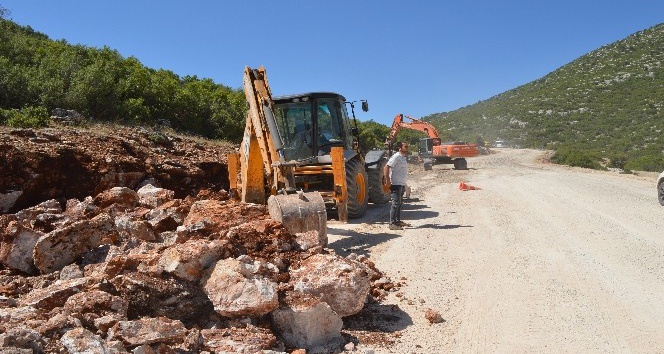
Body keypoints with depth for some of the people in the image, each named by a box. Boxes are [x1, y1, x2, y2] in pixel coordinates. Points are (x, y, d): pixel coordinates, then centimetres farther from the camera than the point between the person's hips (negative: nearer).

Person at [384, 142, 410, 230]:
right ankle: (392, 223, -8)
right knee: (396, 203, -10)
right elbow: (386, 167, -21)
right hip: (396, 184, -10)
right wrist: (387, 181, -23)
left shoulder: (403, 157, 14)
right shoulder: (396, 157, -15)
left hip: (402, 184, 10)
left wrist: (404, 183, 18)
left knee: (399, 203, 16)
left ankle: (398, 221, 26)